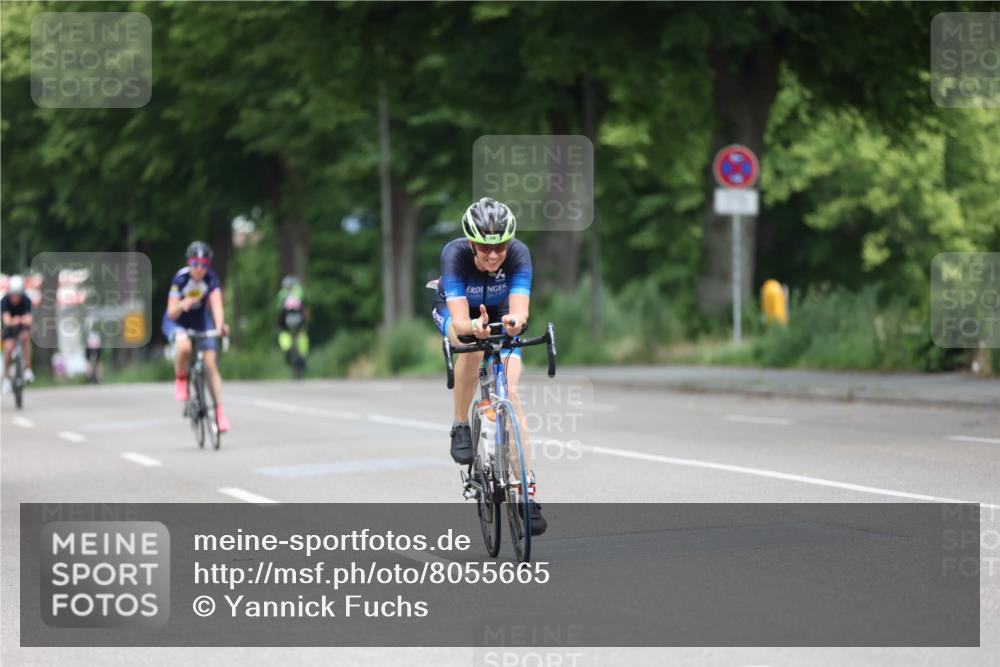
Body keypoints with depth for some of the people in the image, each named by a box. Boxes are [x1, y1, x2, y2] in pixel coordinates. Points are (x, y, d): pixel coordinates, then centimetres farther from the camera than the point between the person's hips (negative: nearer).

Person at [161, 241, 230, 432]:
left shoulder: (211, 279, -21)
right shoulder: (181, 278, -26)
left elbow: (217, 305, -31)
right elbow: (171, 313, -27)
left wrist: (220, 326, -50)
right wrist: (182, 305, -50)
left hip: (200, 320, 3)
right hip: (177, 322, -3)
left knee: (211, 364, -8)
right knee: (184, 346, -37)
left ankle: (219, 410, 0)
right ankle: (180, 379, -9)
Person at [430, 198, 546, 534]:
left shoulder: (519, 254, -33)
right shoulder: (455, 254, -37)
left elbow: (521, 311, -44)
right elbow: (460, 322, -45)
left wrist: (515, 321, -67)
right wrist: (475, 327, -67)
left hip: (499, 313, 1)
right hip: (454, 309, -1)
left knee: (511, 393, -16)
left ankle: (527, 494, -17)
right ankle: (460, 428, -14)